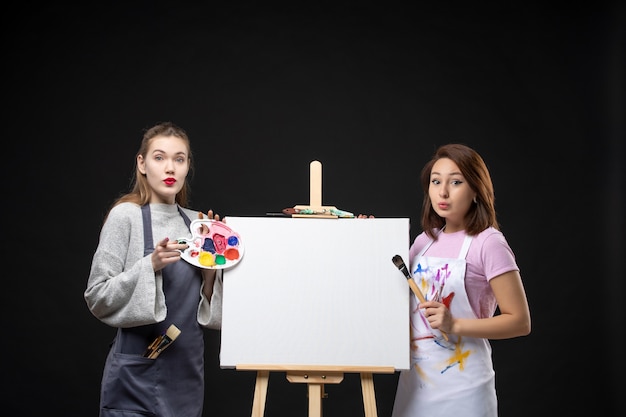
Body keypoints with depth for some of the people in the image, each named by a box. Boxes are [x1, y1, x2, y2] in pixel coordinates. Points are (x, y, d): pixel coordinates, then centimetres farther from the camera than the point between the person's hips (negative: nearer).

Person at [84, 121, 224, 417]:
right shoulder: (126, 215, -8)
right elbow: (98, 298, -11)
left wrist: (210, 271, -5)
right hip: (138, 374, -5)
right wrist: (150, 265, -21)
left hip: (187, 372, 5)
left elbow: (208, 310, 12)